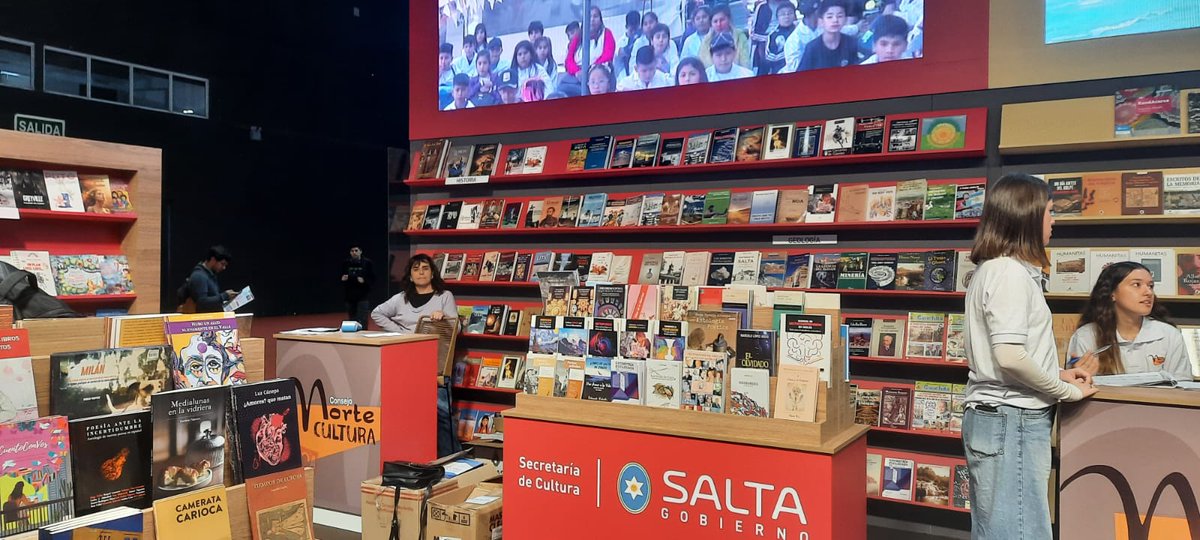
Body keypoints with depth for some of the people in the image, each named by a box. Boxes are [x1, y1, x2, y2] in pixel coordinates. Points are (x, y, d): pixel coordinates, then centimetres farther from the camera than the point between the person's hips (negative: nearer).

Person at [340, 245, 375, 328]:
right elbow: (341, 278, 17)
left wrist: (364, 280, -18)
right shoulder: (345, 263, 9)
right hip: (349, 296, 4)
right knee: (351, 320, 10)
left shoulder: (367, 263, 0)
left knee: (361, 321, -11)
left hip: (362, 296, -4)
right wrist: (342, 279, -5)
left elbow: (373, 279, -1)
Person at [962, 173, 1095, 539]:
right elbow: (1009, 356, -23)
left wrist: (1056, 375, 13)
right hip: (1011, 422, -10)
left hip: (999, 418, 10)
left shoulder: (994, 269, 15)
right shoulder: (1009, 272, -14)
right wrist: (1069, 392, -9)